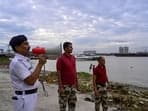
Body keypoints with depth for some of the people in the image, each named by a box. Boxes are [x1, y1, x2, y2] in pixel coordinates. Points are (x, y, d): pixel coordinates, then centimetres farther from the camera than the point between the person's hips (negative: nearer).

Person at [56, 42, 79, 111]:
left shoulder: (73, 58, 8)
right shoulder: (61, 59, -12)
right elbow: (58, 73, -13)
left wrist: (77, 83, 13)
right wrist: (60, 87, -16)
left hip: (73, 85, 7)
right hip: (65, 85, -7)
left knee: (73, 103, 16)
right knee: (63, 104, 6)